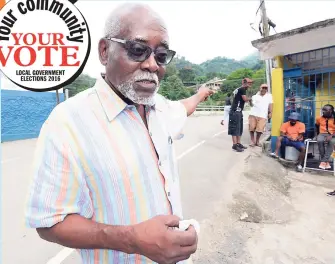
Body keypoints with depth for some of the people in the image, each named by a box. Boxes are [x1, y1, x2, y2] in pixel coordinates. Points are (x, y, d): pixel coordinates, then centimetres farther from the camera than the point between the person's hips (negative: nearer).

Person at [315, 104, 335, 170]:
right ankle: (326, 162, -27)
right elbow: (316, 126, 27)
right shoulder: (319, 118, 7)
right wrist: (317, 134, 17)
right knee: (320, 141, -35)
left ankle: (323, 162, -36)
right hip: (322, 134, 2)